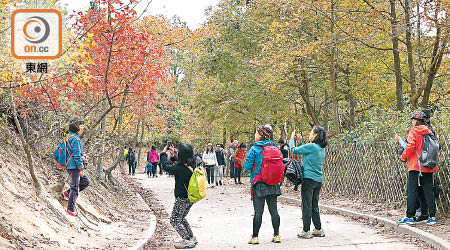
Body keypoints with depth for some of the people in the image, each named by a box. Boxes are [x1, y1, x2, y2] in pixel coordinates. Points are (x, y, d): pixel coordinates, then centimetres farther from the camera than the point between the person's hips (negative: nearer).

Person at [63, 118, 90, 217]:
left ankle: (68, 193, 16)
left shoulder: (69, 137, 15)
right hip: (74, 167, -10)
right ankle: (71, 209, 3)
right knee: (75, 187, -3)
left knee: (85, 182, 15)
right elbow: (77, 155, -21)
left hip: (71, 166, 10)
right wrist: (81, 168, -18)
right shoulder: (75, 139, -17)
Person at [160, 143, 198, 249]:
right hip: (191, 197, 8)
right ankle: (192, 238, 25)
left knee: (174, 220, 4)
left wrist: (164, 153, 0)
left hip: (182, 198, -8)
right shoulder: (193, 164, -2)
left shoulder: (180, 168, -26)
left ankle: (187, 241, -5)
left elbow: (166, 166, -13)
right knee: (181, 218, 24)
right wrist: (172, 155, 18)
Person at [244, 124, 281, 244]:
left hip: (259, 184, -4)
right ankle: (276, 235, 11)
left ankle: (255, 237, 1)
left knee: (258, 211, -2)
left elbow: (247, 166, -10)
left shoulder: (254, 149, -10)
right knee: (273, 210, 9)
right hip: (273, 185, 5)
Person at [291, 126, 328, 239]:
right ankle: (318, 229, 18)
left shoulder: (311, 146, -14)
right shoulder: (322, 149, 11)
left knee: (306, 205, -3)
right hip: (319, 180, 8)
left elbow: (293, 150, -8)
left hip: (309, 179, -8)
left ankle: (306, 231, -2)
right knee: (314, 205, 15)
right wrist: (300, 141, 20)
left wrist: (292, 138, 6)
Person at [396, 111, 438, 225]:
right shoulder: (429, 132, 11)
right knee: (429, 191, 7)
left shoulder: (413, 131, -7)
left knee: (411, 192, -3)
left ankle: (409, 217, -5)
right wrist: (434, 164, 18)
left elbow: (410, 147, -16)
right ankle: (432, 216, 6)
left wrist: (403, 156, 1)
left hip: (415, 166, -6)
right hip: (428, 167, 6)